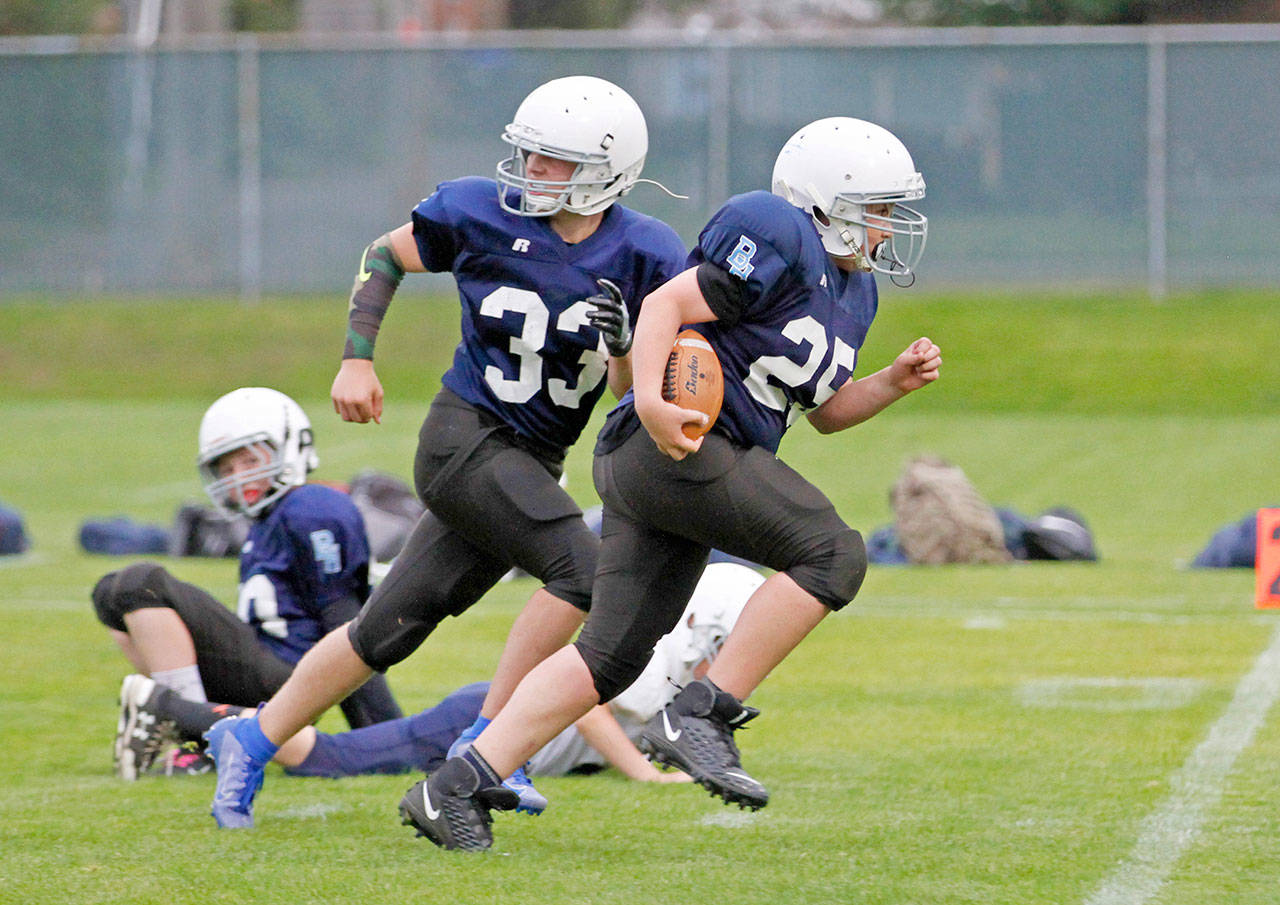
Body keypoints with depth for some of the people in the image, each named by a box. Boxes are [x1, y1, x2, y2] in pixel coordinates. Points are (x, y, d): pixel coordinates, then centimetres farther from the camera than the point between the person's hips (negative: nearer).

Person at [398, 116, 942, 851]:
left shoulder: (853, 291, 21)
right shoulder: (778, 239, -9)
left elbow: (826, 411, 29)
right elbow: (667, 305, -16)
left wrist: (894, 384, 12)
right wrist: (650, 398, -29)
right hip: (671, 444, -10)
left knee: (612, 655, 7)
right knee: (832, 554, -17)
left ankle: (457, 788, 5)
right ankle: (700, 716, -18)